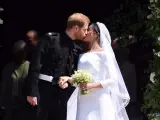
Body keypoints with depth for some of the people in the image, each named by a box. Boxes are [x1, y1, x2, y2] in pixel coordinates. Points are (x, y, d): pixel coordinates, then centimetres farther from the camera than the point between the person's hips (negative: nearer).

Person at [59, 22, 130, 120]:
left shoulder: (104, 54, -1)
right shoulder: (82, 56, 16)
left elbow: (113, 79, -6)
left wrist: (91, 85, -16)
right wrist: (68, 78, -5)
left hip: (99, 101, -5)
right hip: (84, 102, 5)